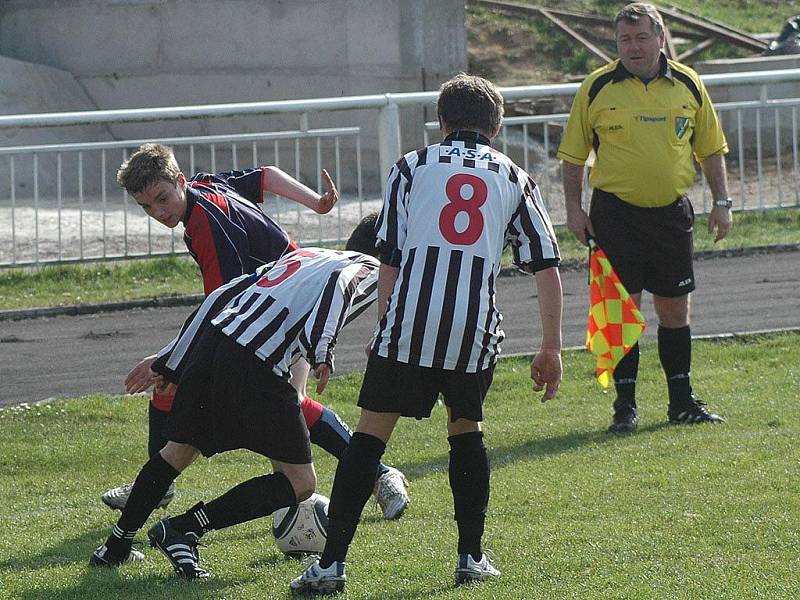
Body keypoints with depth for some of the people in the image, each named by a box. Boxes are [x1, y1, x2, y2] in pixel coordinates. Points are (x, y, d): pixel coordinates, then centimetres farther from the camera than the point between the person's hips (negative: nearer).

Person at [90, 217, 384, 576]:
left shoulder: (303, 255, 31)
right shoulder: (372, 270, 12)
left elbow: (221, 297, 26)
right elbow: (338, 288, -15)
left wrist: (170, 361, 29)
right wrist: (322, 353, -26)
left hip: (210, 343, 7)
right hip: (256, 367, -7)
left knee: (180, 449, 28)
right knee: (300, 483, 2)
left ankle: (116, 546, 35)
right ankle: (183, 530, -5)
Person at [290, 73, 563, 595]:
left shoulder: (411, 168, 14)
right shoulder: (514, 179, 17)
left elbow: (390, 260, 8)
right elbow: (547, 266, 11)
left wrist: (383, 330, 16)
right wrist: (552, 349, 15)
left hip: (408, 323, -1)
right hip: (476, 331, 1)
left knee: (371, 434, 3)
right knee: (466, 429, 22)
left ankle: (332, 562, -4)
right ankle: (472, 556, 19)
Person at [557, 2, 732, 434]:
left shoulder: (688, 86, 5)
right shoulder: (596, 88, -2)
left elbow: (711, 149, 13)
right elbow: (573, 154, 4)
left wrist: (721, 203, 5)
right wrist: (574, 209, -3)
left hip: (672, 212, 2)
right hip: (616, 213, -2)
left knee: (674, 307, 8)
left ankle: (682, 401, 18)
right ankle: (625, 406, 1)